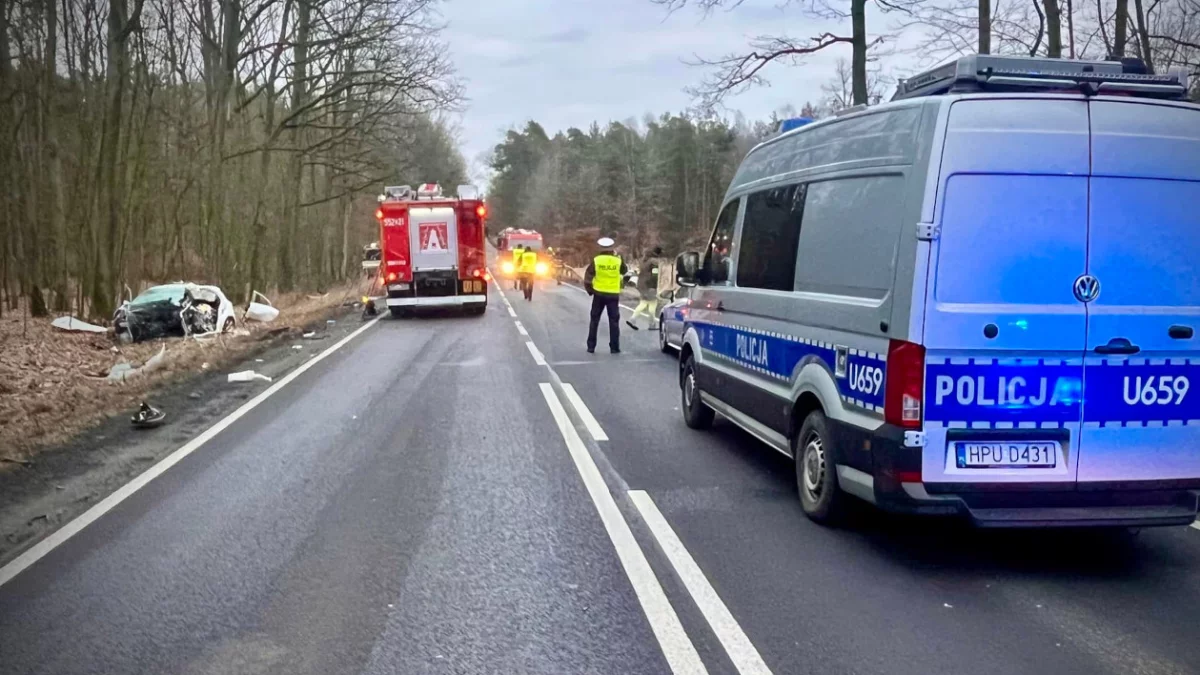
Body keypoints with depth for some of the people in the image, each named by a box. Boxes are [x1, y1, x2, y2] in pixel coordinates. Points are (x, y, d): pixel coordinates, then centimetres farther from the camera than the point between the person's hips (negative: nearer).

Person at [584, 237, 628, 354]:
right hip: (613, 294, 0)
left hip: (599, 294, 0)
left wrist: (590, 290, 9)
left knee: (594, 320, 11)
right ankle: (614, 347, 5)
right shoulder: (618, 260, -6)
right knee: (614, 321, 7)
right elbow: (624, 271, 14)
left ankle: (591, 346, 10)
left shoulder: (596, 260, -6)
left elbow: (587, 278, -5)